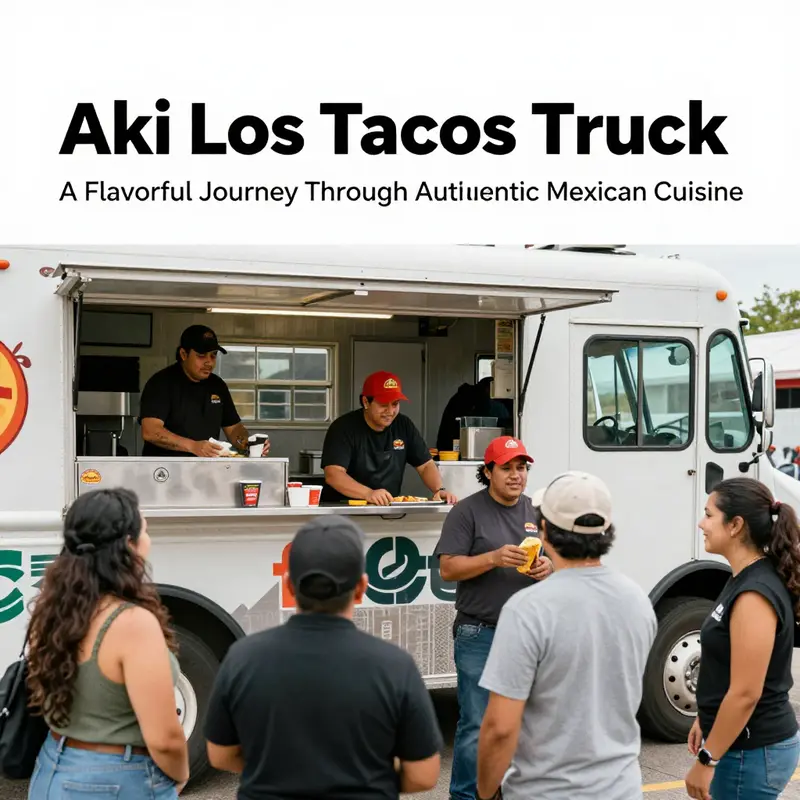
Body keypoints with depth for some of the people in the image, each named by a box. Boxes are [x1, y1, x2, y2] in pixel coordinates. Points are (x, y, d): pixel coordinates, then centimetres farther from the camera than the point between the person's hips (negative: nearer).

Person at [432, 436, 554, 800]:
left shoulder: (536, 512, 11)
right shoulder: (468, 511, -4)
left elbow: (558, 562, 16)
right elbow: (448, 567, -9)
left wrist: (548, 567, -8)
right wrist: (495, 558, -22)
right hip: (480, 636, -5)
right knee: (476, 726, -2)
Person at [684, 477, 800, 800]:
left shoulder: (754, 594, -23)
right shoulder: (745, 579, 7)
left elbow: (746, 693, -24)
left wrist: (706, 761, -19)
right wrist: (705, 719, 21)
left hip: (752, 752, -9)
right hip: (746, 743, 9)